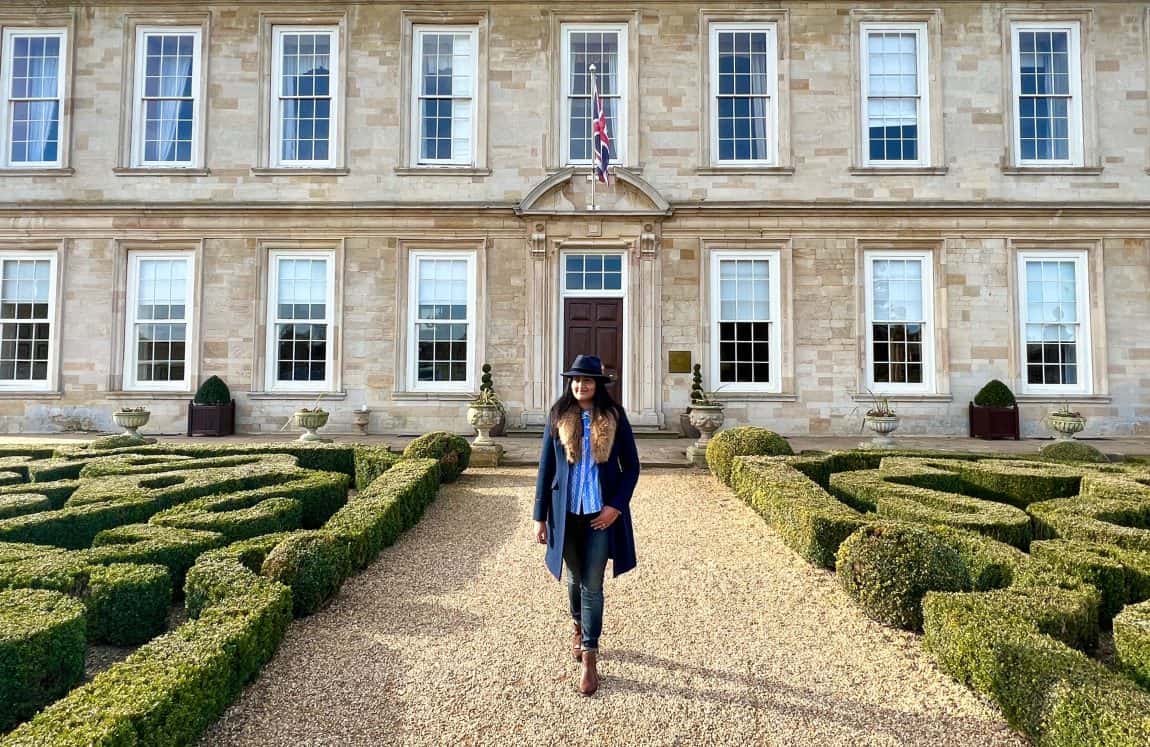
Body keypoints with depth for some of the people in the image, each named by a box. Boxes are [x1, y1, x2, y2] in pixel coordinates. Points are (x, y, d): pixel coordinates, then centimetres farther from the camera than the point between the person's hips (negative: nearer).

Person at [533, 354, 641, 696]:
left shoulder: (614, 417, -3)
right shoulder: (558, 417, 0)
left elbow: (631, 466, 1)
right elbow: (545, 467, 2)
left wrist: (616, 505, -11)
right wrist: (540, 516, 0)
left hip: (602, 512, -2)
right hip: (566, 512, 2)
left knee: (592, 585, 1)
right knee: (575, 578, 18)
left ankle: (590, 657, 13)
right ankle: (579, 627, 46)